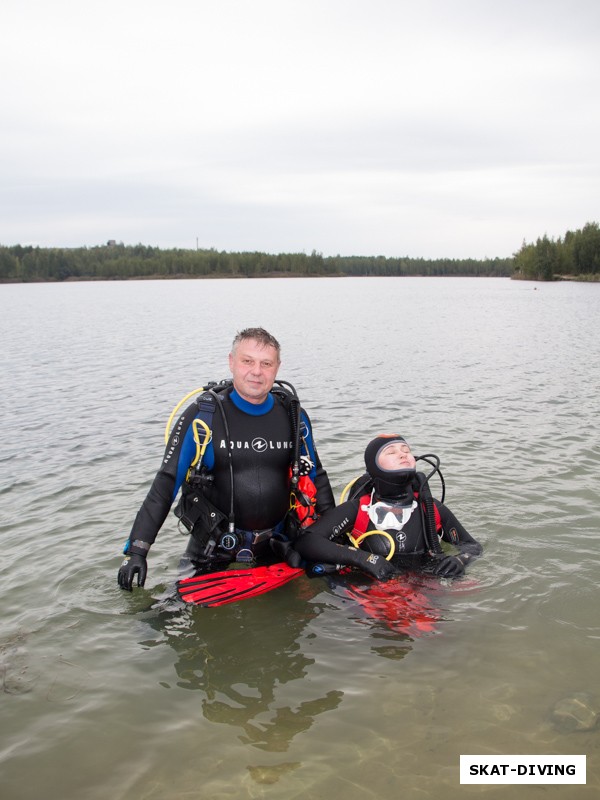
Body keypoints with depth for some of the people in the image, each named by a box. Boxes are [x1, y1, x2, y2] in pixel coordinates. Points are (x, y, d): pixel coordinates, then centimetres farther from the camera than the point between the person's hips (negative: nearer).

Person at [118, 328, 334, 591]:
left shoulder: (293, 415, -2)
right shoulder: (202, 416, -12)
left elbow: (315, 476, 11)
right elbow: (165, 484, -10)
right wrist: (137, 550, -15)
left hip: (277, 549, 3)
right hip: (214, 551, -3)